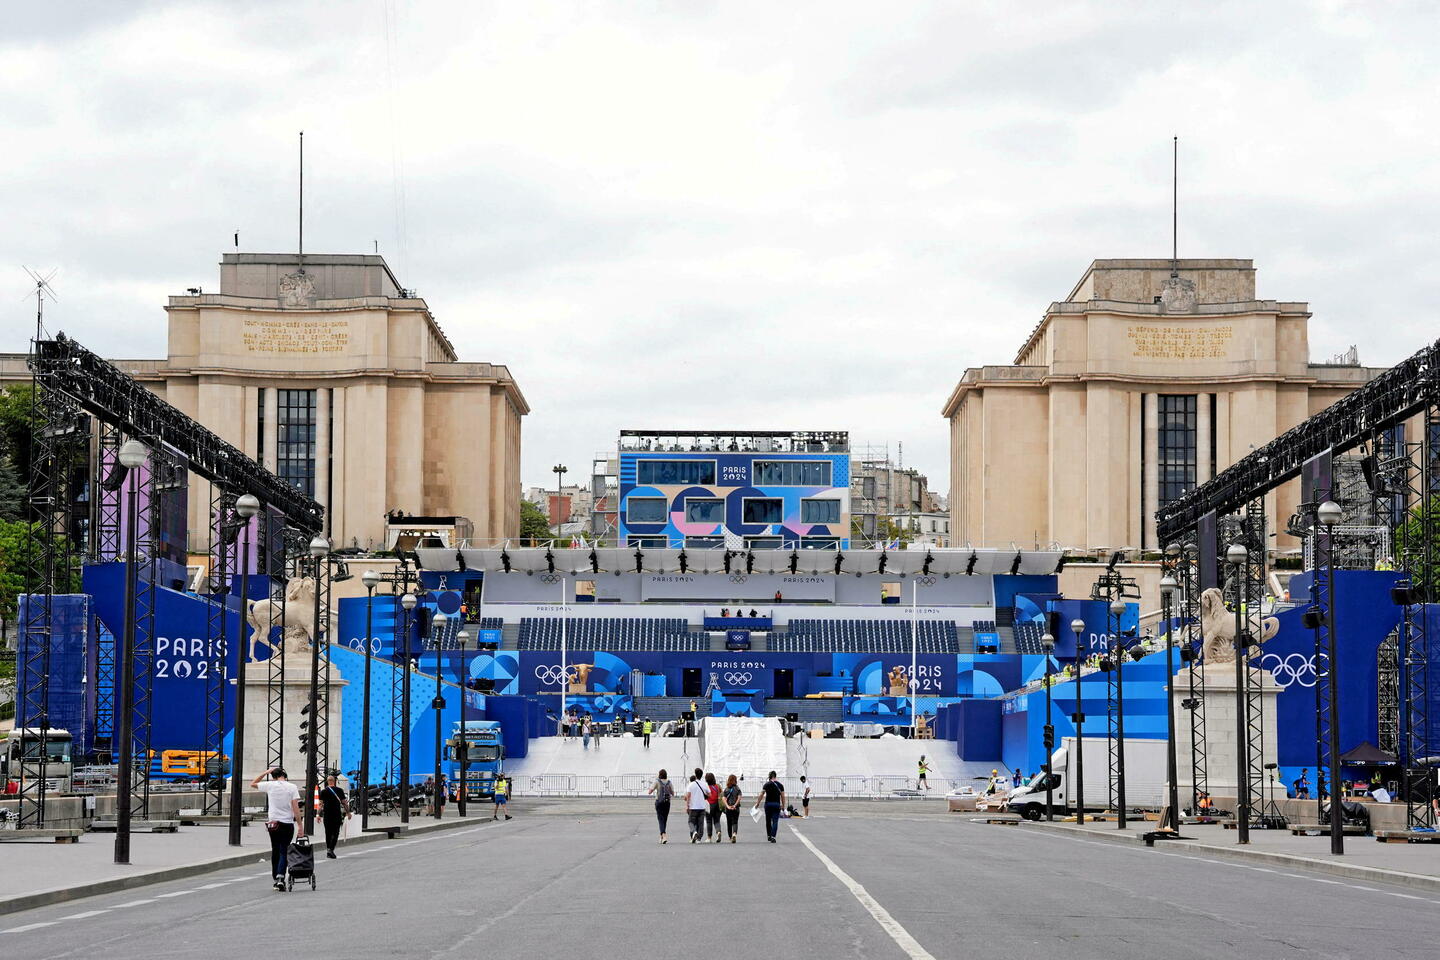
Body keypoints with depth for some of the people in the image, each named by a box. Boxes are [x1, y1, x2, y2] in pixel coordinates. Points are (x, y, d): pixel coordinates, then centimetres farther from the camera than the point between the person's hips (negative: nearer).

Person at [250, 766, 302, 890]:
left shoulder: (270, 785, 0)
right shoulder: (292, 787, -3)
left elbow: (252, 784, 18)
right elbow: (296, 808, -8)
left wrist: (266, 772, 19)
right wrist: (300, 825, -5)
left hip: (272, 823, 2)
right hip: (287, 824, -2)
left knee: (275, 851, 14)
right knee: (283, 852, -1)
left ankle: (276, 878, 17)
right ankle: (280, 878, -19)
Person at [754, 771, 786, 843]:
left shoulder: (767, 784, -1)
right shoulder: (780, 785, 5)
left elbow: (761, 795, -6)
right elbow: (782, 796, 4)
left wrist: (757, 803, -2)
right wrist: (783, 806, 11)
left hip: (768, 804, -1)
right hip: (777, 804, 1)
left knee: (768, 821, 14)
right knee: (775, 821, 0)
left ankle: (769, 836, 22)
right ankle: (773, 836, -11)